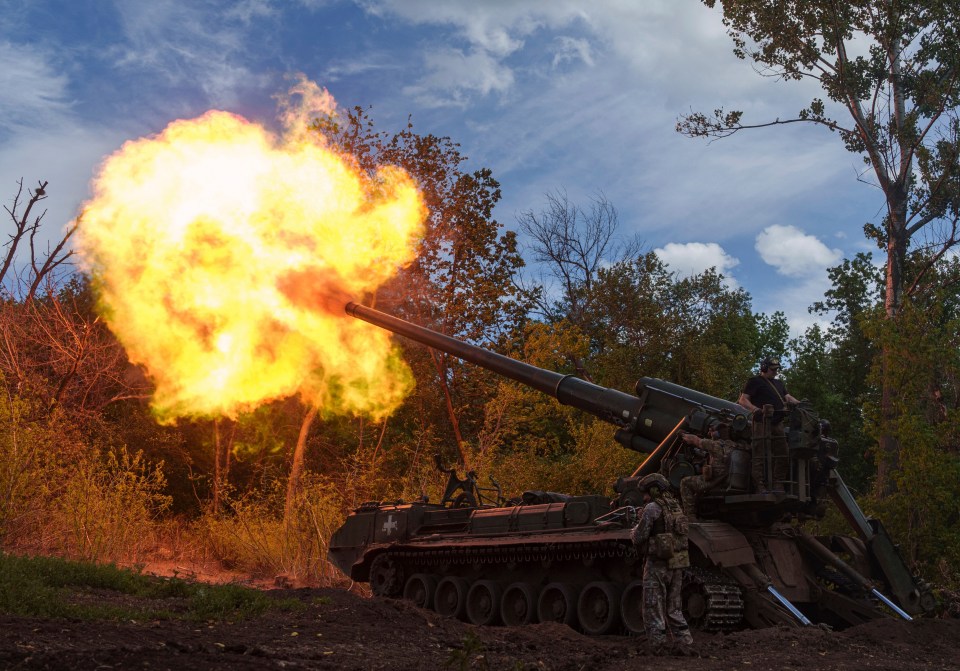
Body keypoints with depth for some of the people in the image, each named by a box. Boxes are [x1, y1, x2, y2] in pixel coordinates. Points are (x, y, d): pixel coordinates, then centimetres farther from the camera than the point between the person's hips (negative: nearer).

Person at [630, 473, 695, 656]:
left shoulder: (652, 508, -11)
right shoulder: (675, 507, 13)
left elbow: (640, 538, -14)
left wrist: (633, 533, 9)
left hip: (658, 564, -8)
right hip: (677, 563, 8)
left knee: (653, 609, 1)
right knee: (674, 609, 16)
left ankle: (657, 649, 1)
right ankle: (684, 645, 13)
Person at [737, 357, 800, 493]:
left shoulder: (779, 383, 25)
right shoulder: (754, 382, 3)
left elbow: (787, 397, 20)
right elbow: (742, 400, -4)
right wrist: (756, 410, -22)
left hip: (778, 424, 8)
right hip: (762, 423, -8)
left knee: (782, 455, 6)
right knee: (760, 455, -9)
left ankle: (778, 485, 12)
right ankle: (760, 486, -10)